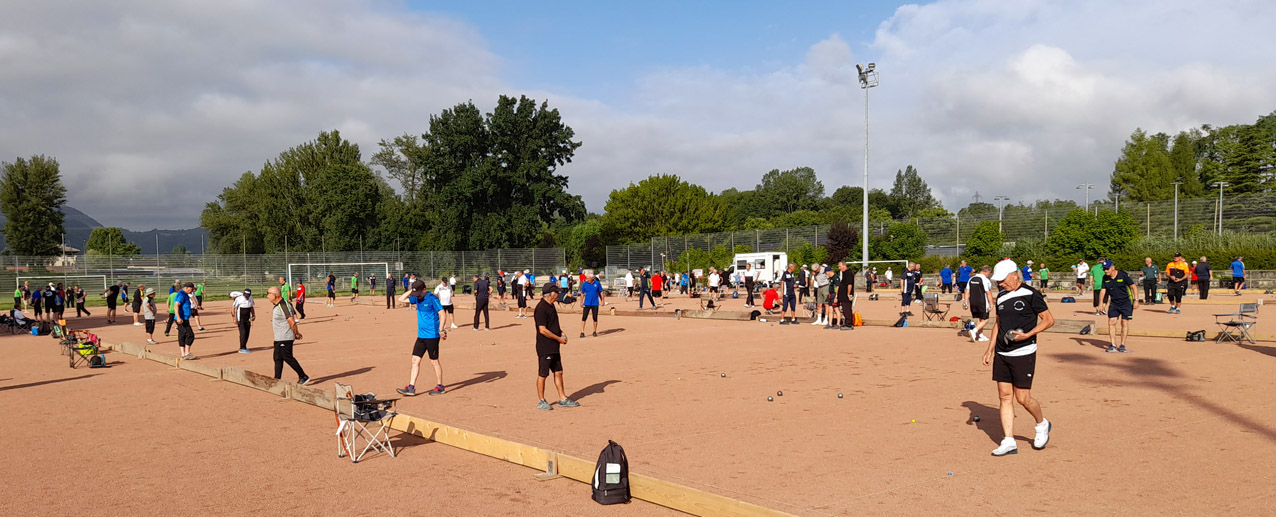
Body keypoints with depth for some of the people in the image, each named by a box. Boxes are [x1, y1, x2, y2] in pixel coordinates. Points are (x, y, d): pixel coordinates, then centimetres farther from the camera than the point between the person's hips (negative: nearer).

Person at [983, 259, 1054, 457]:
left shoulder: (1030, 294, -9)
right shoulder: (1001, 297, 12)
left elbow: (1049, 320, -7)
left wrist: (1027, 335, -19)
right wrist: (990, 349, 17)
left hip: (1023, 353, -7)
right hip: (1001, 354, 7)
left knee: (1023, 398, -4)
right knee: (1004, 396, 4)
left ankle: (1042, 425, 26)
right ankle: (1008, 442, 8)